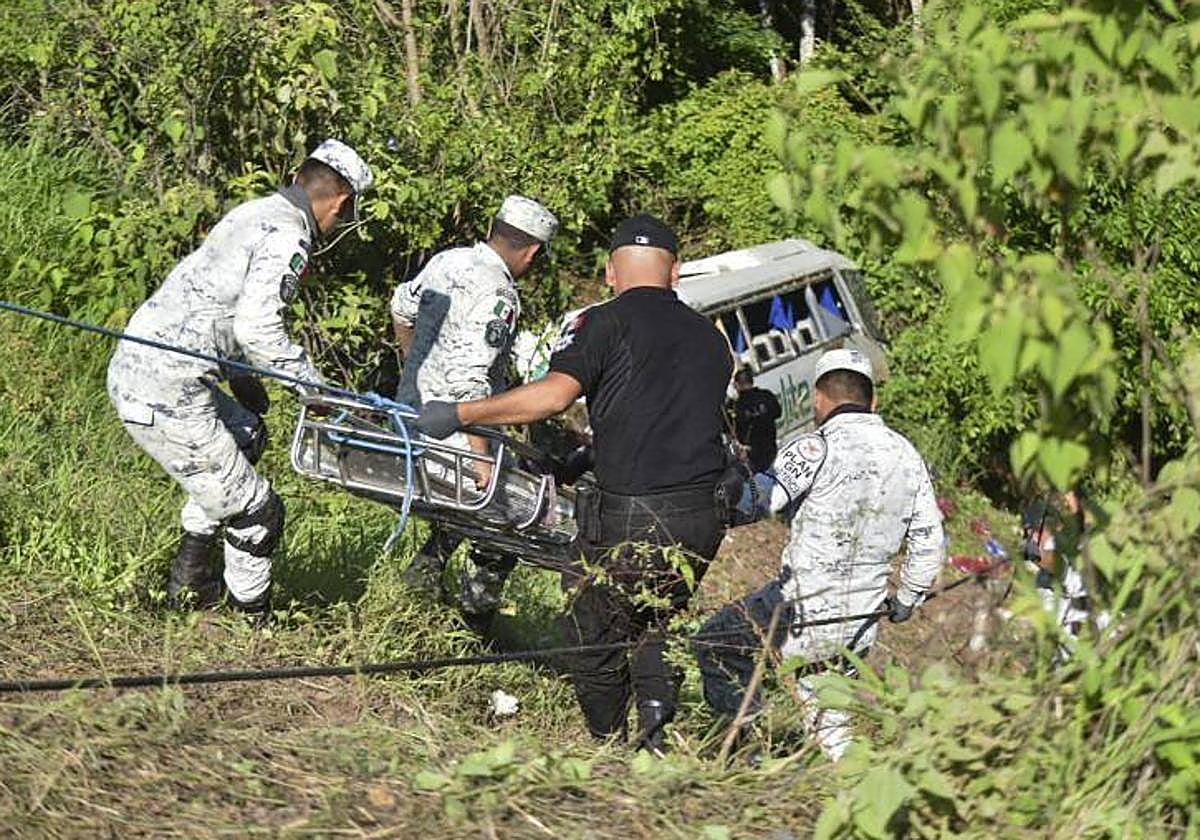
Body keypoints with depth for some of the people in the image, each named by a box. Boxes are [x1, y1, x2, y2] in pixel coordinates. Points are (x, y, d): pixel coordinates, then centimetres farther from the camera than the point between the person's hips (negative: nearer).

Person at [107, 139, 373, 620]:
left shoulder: (252, 213, 16)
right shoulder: (288, 238, -12)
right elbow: (257, 327, -22)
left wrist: (243, 380, 33)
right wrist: (315, 387, -12)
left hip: (130, 366, 10)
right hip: (166, 395, -10)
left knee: (246, 434, 33)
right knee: (255, 512, 1)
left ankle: (190, 573, 34)